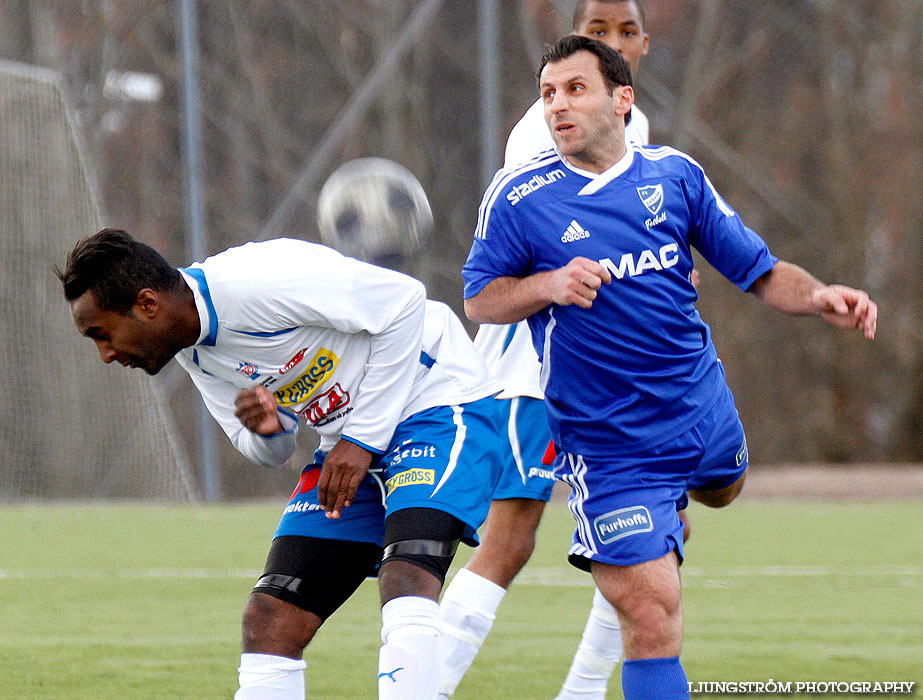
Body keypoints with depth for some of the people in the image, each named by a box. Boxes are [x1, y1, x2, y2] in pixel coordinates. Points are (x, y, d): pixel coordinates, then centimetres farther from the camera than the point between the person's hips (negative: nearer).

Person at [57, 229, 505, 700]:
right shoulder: (193, 351, 3)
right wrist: (262, 429, -14)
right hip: (353, 437, 8)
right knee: (268, 621, -3)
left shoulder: (256, 282, -24)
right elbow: (271, 453, 12)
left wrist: (363, 440, -18)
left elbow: (403, 300, -21)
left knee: (406, 586, -31)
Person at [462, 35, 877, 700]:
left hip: (703, 409, 5)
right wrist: (549, 284, -22)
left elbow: (758, 269, 3)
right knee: (652, 618, -12)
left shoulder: (674, 174, -1)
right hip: (607, 441, -5)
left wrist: (818, 296, -17)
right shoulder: (518, 196, -11)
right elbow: (480, 300, -2)